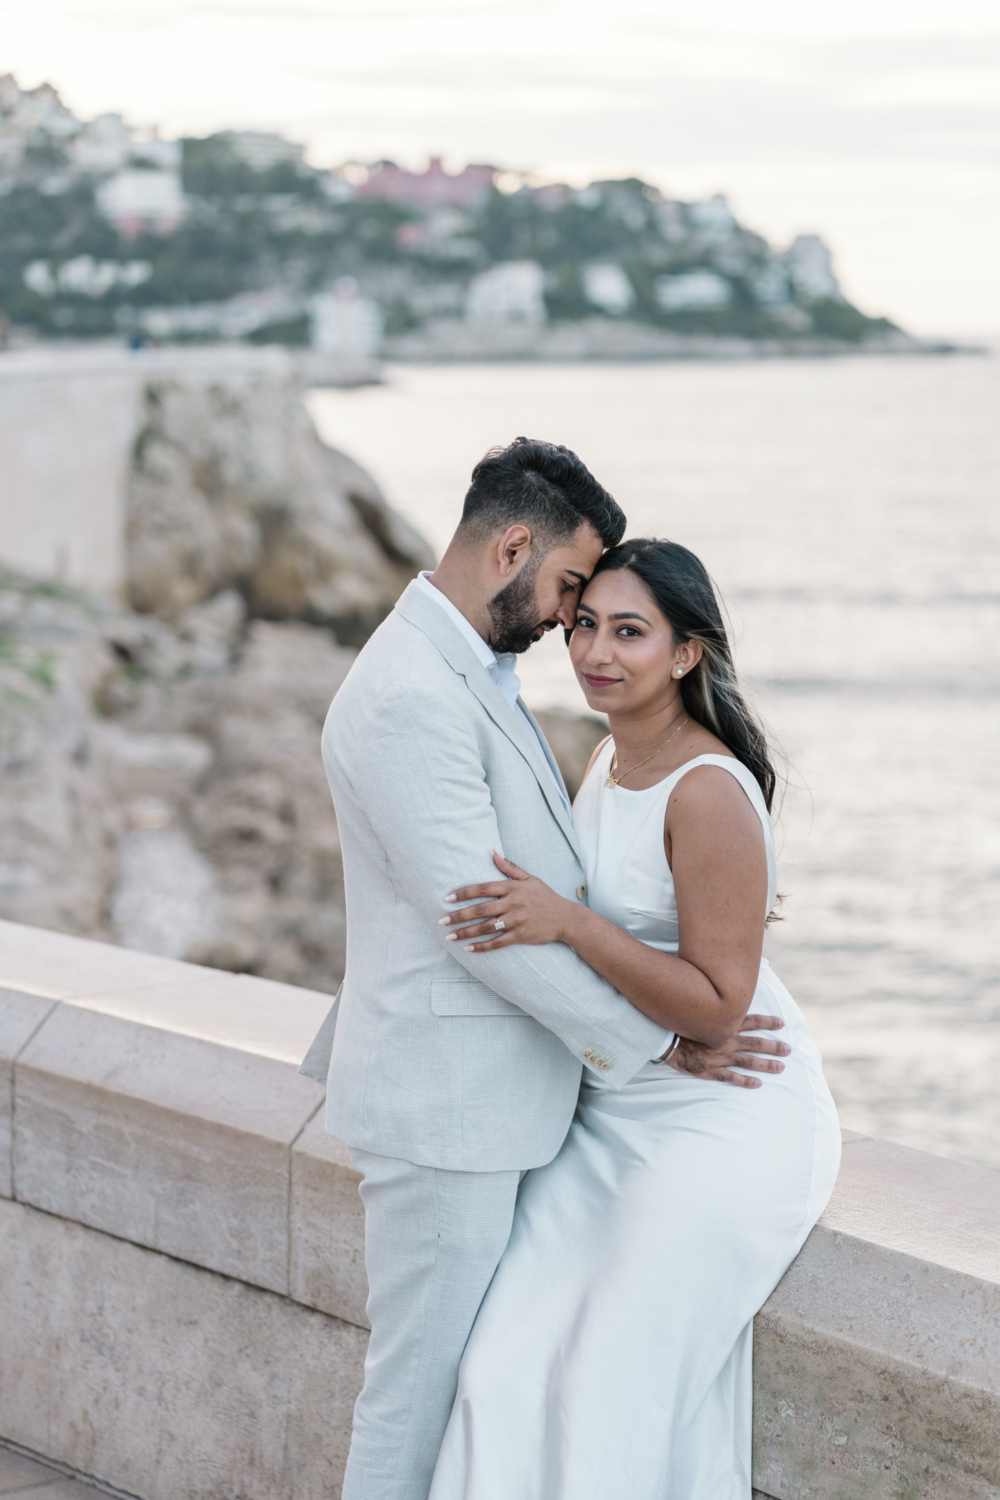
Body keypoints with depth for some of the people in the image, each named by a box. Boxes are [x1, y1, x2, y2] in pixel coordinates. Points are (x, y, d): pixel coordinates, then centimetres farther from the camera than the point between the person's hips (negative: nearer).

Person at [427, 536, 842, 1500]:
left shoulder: (711, 794, -22)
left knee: (624, 1379, -3)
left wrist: (567, 924, -28)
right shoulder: (610, 760, 5)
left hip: (722, 1122, -8)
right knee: (527, 1358, 3)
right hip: (616, 1112, 8)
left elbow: (715, 1006, -24)